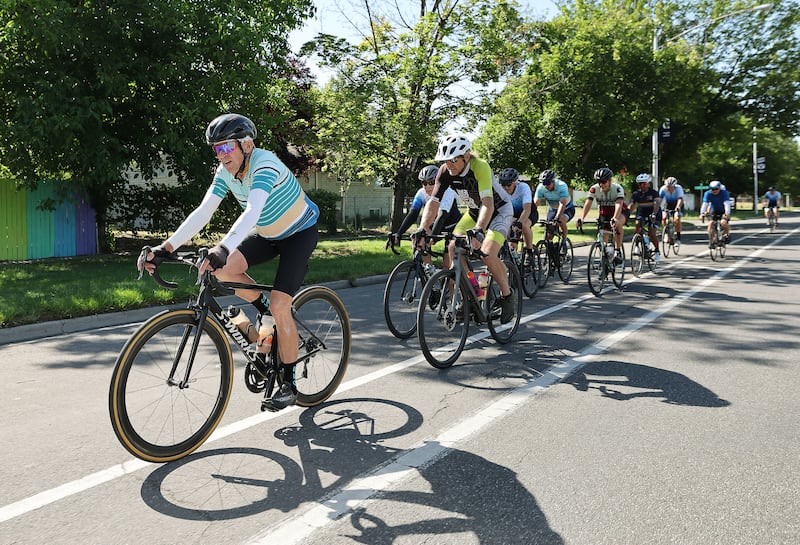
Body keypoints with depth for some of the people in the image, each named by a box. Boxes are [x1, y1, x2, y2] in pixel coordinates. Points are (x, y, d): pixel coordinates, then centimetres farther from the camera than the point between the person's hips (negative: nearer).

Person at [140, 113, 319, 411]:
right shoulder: (226, 172, -8)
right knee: (224, 269, -18)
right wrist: (166, 247, -25)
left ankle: (289, 384, -2)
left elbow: (252, 212, -45)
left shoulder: (265, 164, -30)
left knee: (279, 306, -18)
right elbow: (202, 213, -14)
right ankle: (265, 310, 8)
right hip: (267, 234, 7)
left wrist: (221, 250, -58)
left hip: (300, 233, -7)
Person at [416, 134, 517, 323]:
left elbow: (488, 203, -43)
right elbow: (433, 202, -20)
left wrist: (478, 229, -58)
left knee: (488, 253, -26)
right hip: (474, 211, 6)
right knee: (454, 248, -11)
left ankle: (507, 295, -2)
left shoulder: (480, 167, -33)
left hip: (499, 210, -6)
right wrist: (423, 229, -34)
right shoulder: (445, 171, -17)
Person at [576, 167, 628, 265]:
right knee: (602, 239, -4)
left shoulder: (617, 188, -29)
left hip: (620, 213, -4)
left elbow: (619, 204, -43)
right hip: (604, 213, 4)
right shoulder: (594, 189, -21)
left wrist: (615, 219, -61)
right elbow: (588, 203, -31)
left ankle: (618, 251, -26)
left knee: (617, 224, -36)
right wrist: (581, 218, -48)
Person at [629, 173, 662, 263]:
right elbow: (632, 205, -16)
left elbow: (656, 204, -32)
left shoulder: (654, 193, -18)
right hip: (641, 212, 3)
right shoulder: (636, 193, -7)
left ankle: (657, 252, 6)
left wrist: (654, 214, -51)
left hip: (654, 214, -3)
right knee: (637, 224, -29)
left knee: (652, 233, -17)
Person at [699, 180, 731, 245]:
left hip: (723, 212, -2)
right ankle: (711, 240, -6)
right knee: (710, 223, -20)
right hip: (714, 212, 2)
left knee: (723, 222, -28)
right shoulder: (708, 193, -18)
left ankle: (727, 235, 2)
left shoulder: (724, 193, -23)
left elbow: (727, 204, -34)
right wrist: (702, 213, -43)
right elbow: (705, 204, -27)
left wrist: (727, 214, -49)